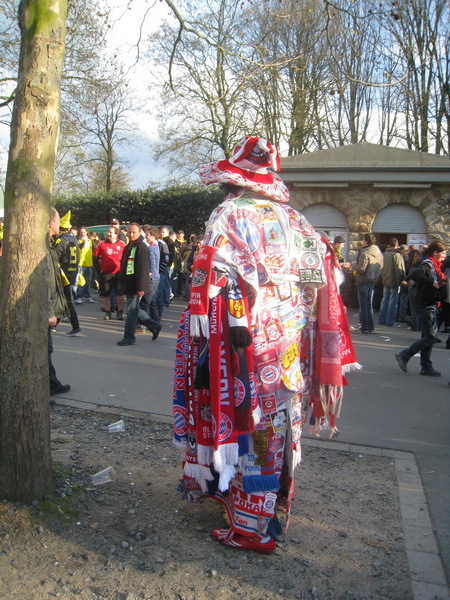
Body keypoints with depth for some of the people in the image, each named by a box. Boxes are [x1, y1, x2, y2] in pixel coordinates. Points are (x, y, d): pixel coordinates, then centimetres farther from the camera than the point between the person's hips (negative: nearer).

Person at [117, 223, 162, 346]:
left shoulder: (141, 247, -12)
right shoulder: (129, 247, 17)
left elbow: (142, 269, -18)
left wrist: (140, 287, -22)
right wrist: (123, 283, 21)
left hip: (136, 286, -10)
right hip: (129, 284, 10)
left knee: (131, 311, -4)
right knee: (135, 310, 16)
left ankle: (129, 338, 5)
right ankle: (154, 326, 27)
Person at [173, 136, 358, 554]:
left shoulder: (228, 217, -8)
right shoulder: (294, 220, 9)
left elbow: (212, 284, -17)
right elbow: (322, 276, 10)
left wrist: (202, 350, -16)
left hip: (245, 346, -6)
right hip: (291, 346, 6)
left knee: (244, 425, 5)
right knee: (280, 422, 17)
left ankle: (250, 526, 17)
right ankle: (275, 507, 35)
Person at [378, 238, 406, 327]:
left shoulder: (384, 254, 7)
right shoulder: (397, 255, -13)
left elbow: (381, 268, 12)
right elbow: (399, 269, -17)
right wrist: (402, 280, -12)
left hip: (385, 281, 6)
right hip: (394, 282, -6)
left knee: (385, 300, 14)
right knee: (393, 301, -1)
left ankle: (381, 320, 16)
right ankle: (390, 322, 0)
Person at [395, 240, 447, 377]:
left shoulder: (433, 265, 16)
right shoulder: (427, 264, -14)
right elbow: (413, 274, -33)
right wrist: (432, 282, -29)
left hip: (431, 305, 10)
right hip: (425, 305, -10)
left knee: (428, 336, 11)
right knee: (431, 337, -10)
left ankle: (426, 367, 17)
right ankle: (404, 356, -2)